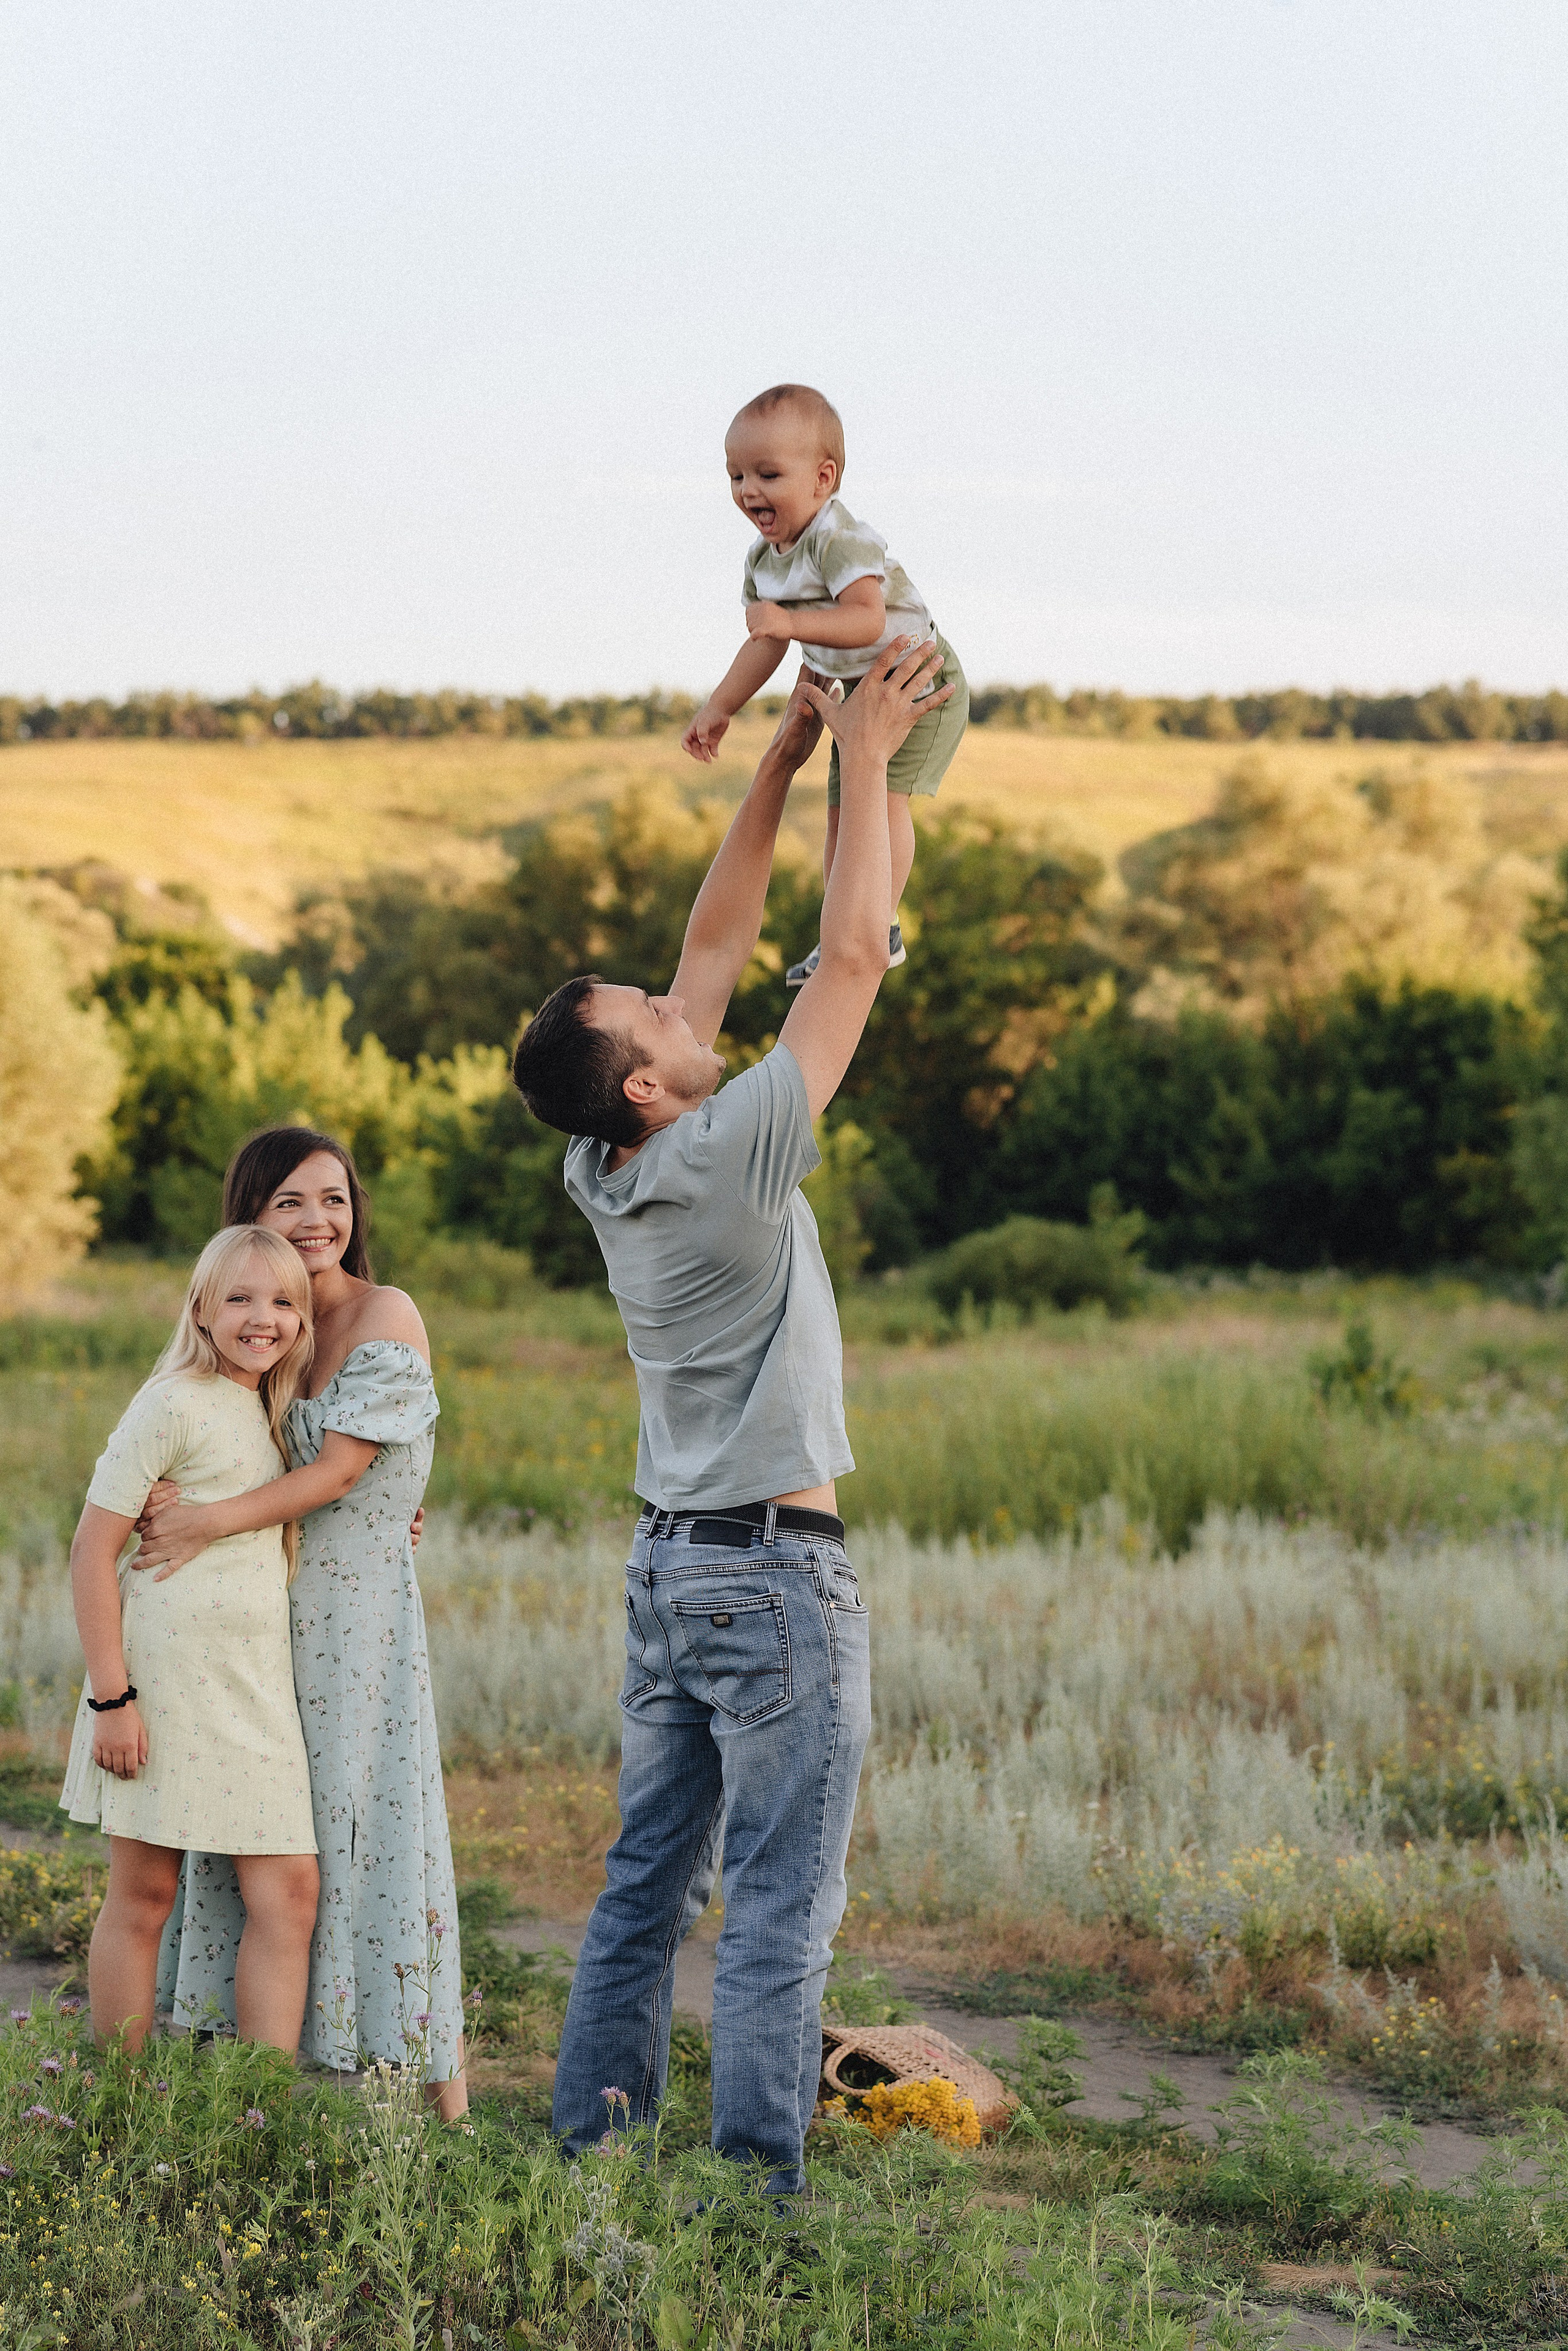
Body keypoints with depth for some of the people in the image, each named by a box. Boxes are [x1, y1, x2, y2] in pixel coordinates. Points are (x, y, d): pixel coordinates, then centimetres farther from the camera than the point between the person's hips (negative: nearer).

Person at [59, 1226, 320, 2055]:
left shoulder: (268, 1412, 14)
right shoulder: (173, 1404, -9)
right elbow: (93, 1549, -11)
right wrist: (110, 1695, -16)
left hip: (255, 1688, 7)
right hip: (167, 1680, -7)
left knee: (288, 1892, -1)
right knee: (144, 1896, 2)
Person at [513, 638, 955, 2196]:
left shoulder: (610, 1175, 3)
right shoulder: (726, 1159, -18)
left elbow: (716, 943, 10)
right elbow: (850, 962, -13)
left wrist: (784, 756, 10)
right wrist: (862, 763, -5)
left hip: (669, 1567, 8)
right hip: (776, 1574, -8)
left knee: (648, 1882, 12)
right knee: (782, 1905, -4)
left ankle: (588, 2155, 15)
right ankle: (753, 2188, -4)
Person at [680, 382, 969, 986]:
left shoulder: (840, 540, -29)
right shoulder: (763, 560, -1)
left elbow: (867, 620, -42)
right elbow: (766, 643, 10)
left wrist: (793, 622, -54)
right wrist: (718, 709, 11)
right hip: (855, 692, 9)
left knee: (884, 795, -22)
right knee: (840, 809, 11)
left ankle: (881, 930, -17)